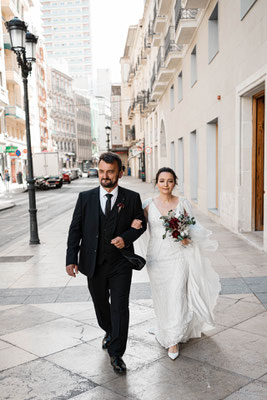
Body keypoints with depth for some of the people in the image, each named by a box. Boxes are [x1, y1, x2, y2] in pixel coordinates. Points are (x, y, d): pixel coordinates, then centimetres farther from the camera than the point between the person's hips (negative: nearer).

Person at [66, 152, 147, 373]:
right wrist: (71, 259, -8)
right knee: (100, 304, 20)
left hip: (120, 263, -2)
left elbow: (141, 223, 6)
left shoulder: (132, 198, -3)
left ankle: (116, 353, 11)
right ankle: (110, 332, 48)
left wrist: (126, 237, -14)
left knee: (120, 307, -3)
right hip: (94, 263, 3)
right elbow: (75, 229, 0)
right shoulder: (85, 198, -1)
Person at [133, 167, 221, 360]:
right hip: (157, 257, 1)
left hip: (178, 256, -1)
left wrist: (186, 238, -13)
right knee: (162, 298, 10)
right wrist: (135, 225, -17)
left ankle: (174, 339, 14)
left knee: (177, 297, -2)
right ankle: (165, 332, 35)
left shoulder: (183, 203, 0)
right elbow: (141, 228, 5)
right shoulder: (149, 205, 0)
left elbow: (192, 228, 7)